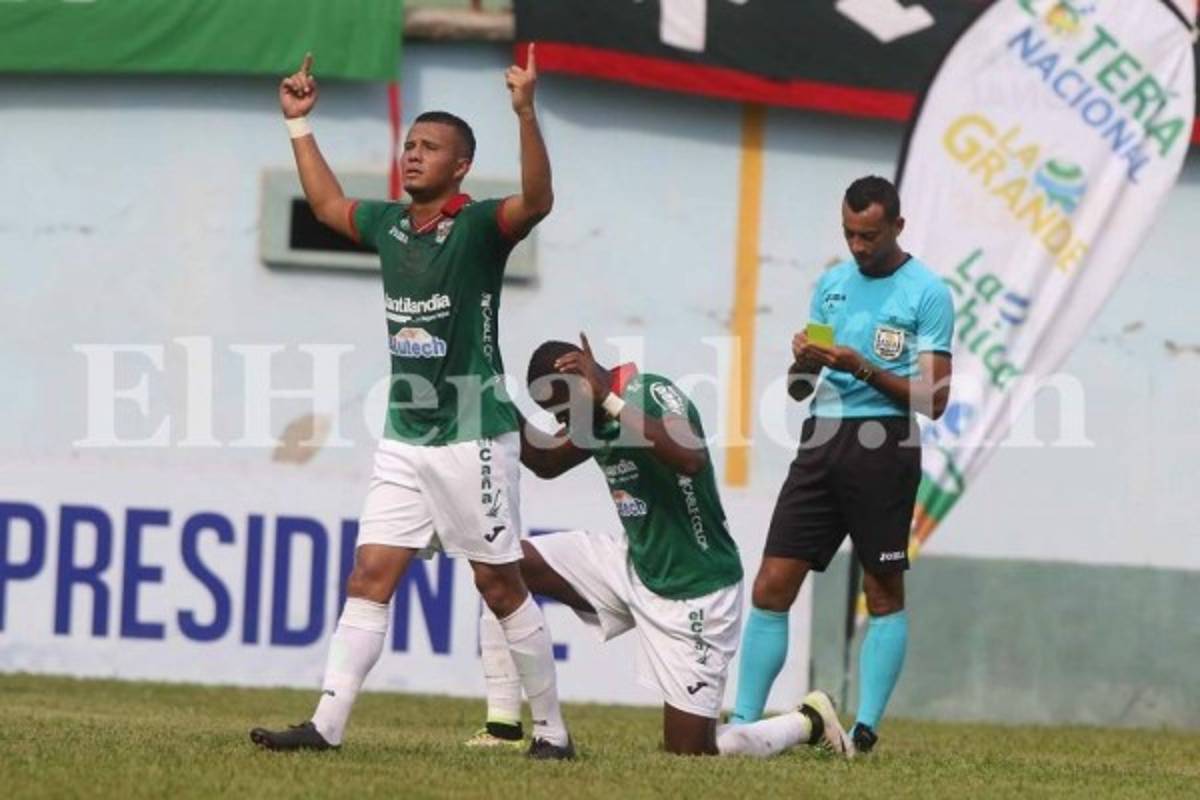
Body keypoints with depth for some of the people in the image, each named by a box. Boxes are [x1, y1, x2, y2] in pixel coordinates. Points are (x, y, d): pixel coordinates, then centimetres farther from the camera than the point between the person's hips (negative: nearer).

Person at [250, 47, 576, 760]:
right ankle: (327, 726, -2)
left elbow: (537, 200, -30)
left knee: (501, 585, 0)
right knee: (370, 576, 0)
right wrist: (300, 123, 31)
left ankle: (552, 729, 10)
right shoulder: (389, 224, 10)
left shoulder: (479, 226, -9)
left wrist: (526, 112, -39)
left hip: (472, 437, -6)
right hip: (404, 438, 6)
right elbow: (327, 203, 30)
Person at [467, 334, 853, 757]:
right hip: (633, 566, 8)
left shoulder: (654, 394, -21)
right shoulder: (595, 417, 3)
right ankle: (502, 728, -2)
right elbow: (546, 463, 20)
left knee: (688, 752, -6)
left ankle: (809, 720, 21)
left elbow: (691, 459, -41)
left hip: (693, 593, -8)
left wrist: (610, 398, -42)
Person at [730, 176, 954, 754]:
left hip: (883, 444, -5)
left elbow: (932, 400, -6)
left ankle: (865, 729, 3)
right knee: (772, 585, -1)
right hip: (821, 440, 5)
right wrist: (804, 363, -3)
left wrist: (864, 368, -16)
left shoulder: (927, 294, -1)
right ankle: (743, 722, 1)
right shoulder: (831, 284, 16)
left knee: (884, 592, 0)